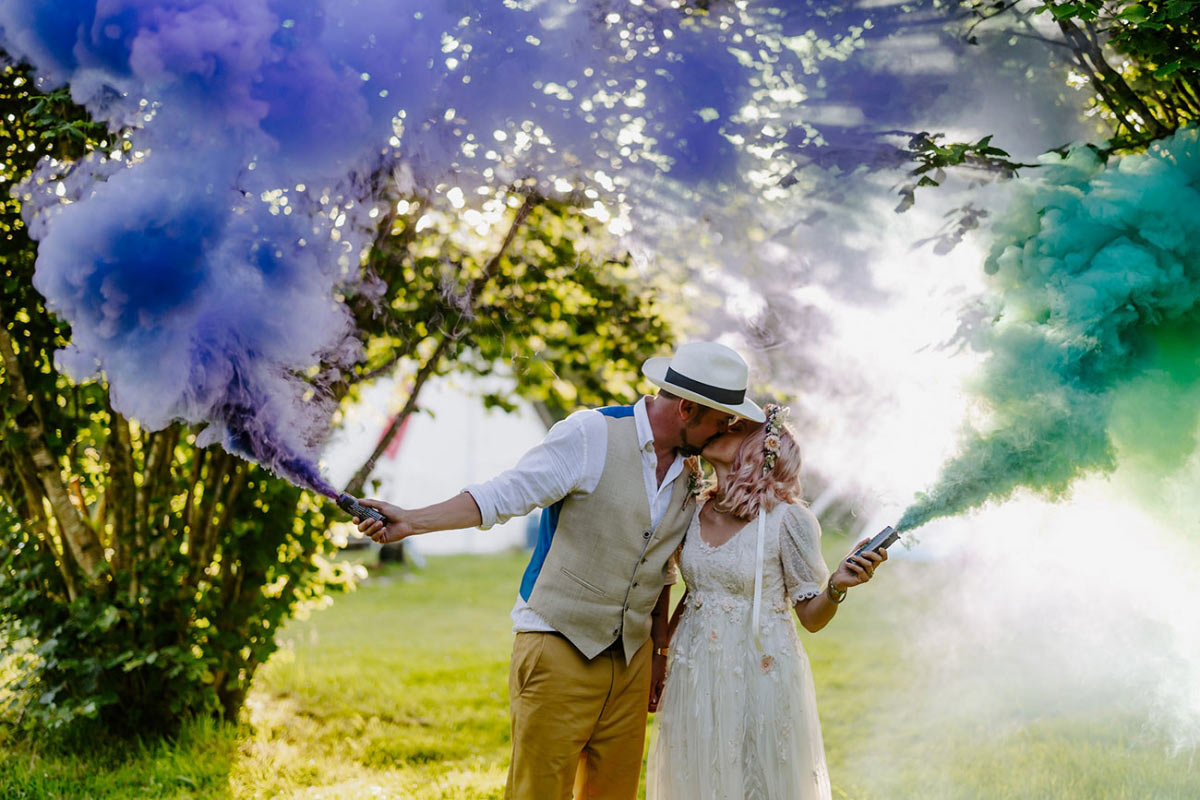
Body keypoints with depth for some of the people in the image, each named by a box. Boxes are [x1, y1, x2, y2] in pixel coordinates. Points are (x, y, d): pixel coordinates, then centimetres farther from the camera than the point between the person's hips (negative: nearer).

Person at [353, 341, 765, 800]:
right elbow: (503, 496, -10)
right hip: (559, 646, -6)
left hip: (631, 658, 6)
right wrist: (411, 522, -19)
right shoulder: (592, 435, -10)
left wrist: (659, 650, 22)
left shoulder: (688, 473, 10)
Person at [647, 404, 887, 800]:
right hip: (694, 675, 5)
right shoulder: (697, 511, 4)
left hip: (759, 675, -5)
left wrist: (837, 586, -27)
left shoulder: (787, 519, -12)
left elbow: (811, 616, -8)